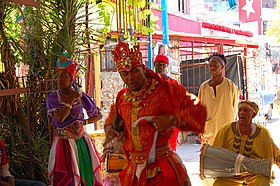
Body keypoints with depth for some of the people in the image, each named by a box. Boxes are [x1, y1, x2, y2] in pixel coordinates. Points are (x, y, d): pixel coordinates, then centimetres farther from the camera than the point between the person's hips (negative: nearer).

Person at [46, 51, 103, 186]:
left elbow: (98, 115, 11)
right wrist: (72, 99, -12)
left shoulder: (82, 97, 0)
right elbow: (59, 118, -20)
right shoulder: (52, 97, -4)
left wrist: (84, 122, -5)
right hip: (63, 144, -2)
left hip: (82, 143, 2)